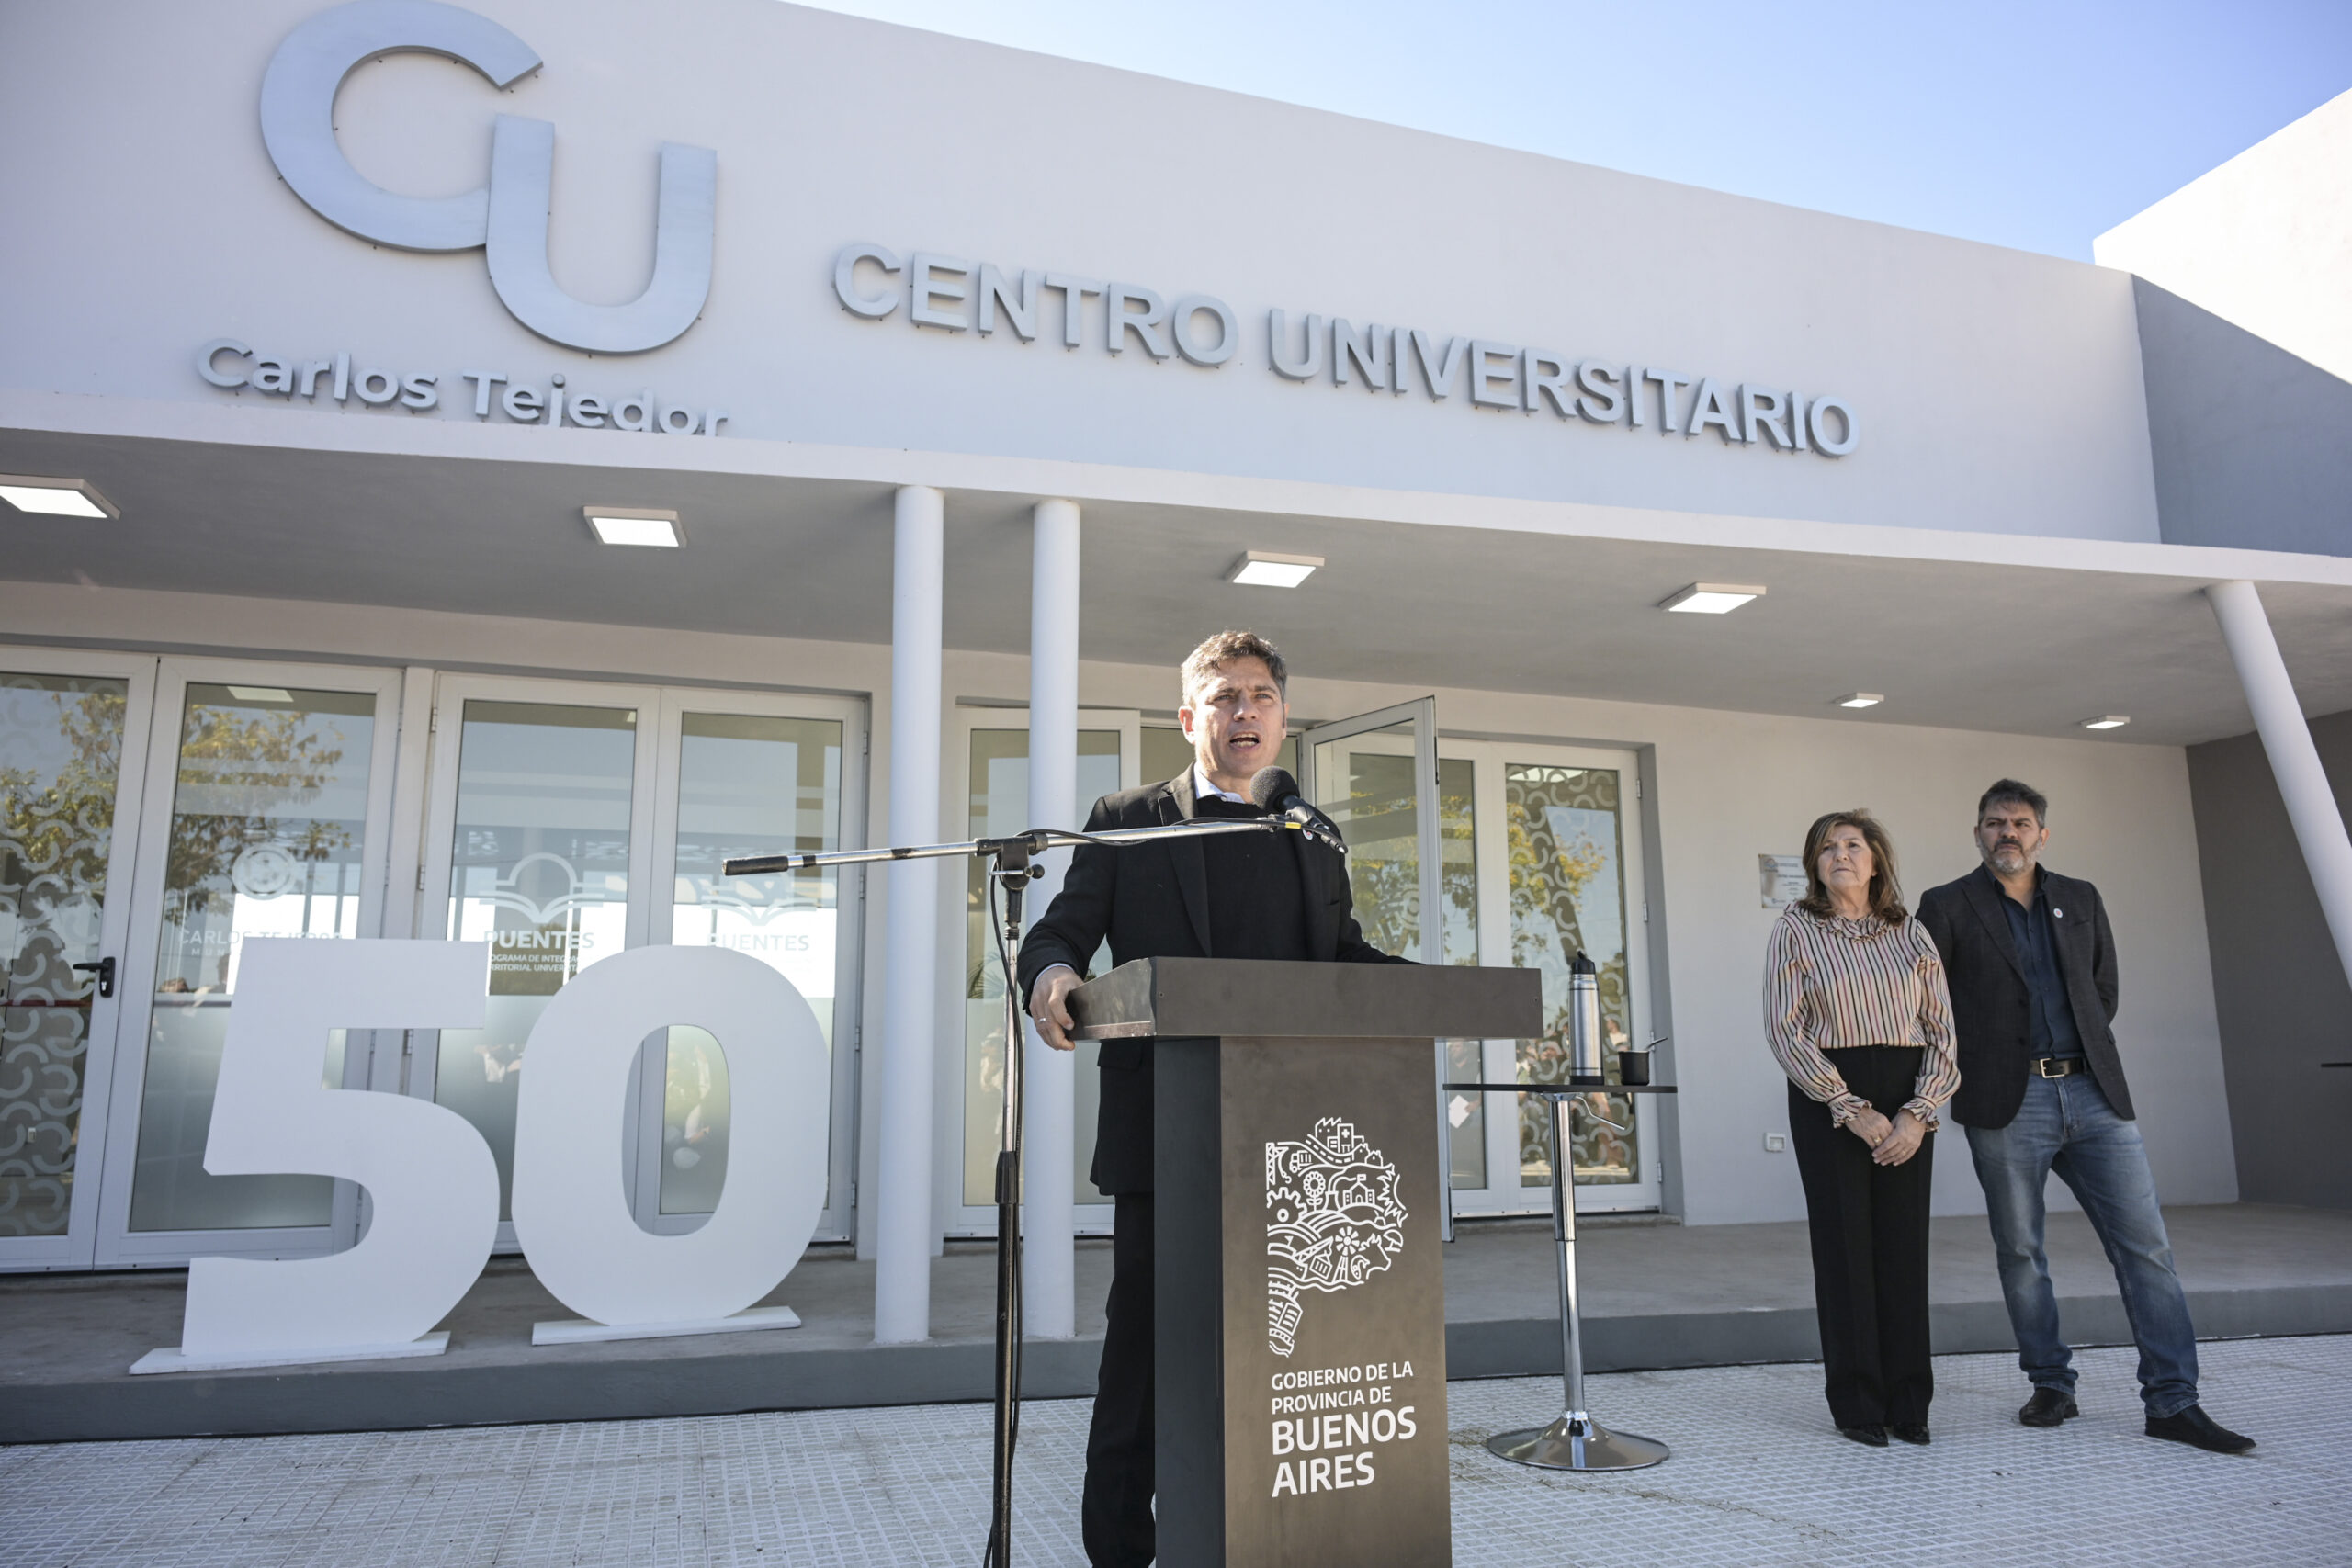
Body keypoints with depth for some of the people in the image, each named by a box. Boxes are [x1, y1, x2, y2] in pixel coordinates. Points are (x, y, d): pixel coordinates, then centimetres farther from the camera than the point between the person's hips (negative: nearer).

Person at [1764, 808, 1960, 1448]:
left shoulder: (1912, 934, 10)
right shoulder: (1795, 930, 2)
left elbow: (1942, 1030, 6)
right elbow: (1785, 1029, -6)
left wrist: (1918, 1112, -8)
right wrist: (1852, 1110, -12)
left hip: (1907, 1103, 3)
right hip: (1828, 1098, -2)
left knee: (1904, 1244, 3)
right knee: (1845, 1244, 0)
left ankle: (1908, 1402, 14)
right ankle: (1857, 1403, 9)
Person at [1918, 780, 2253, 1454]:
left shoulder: (2081, 900, 14)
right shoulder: (1946, 907, 2)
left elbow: (2103, 989, 20)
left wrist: (2088, 1055, 12)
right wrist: (1972, 1065, 1)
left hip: (2093, 1093, 3)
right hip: (2006, 1103, -3)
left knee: (2146, 1244, -1)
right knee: (2020, 1252, 4)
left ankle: (2173, 1402, 6)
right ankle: (2051, 1385, 19)